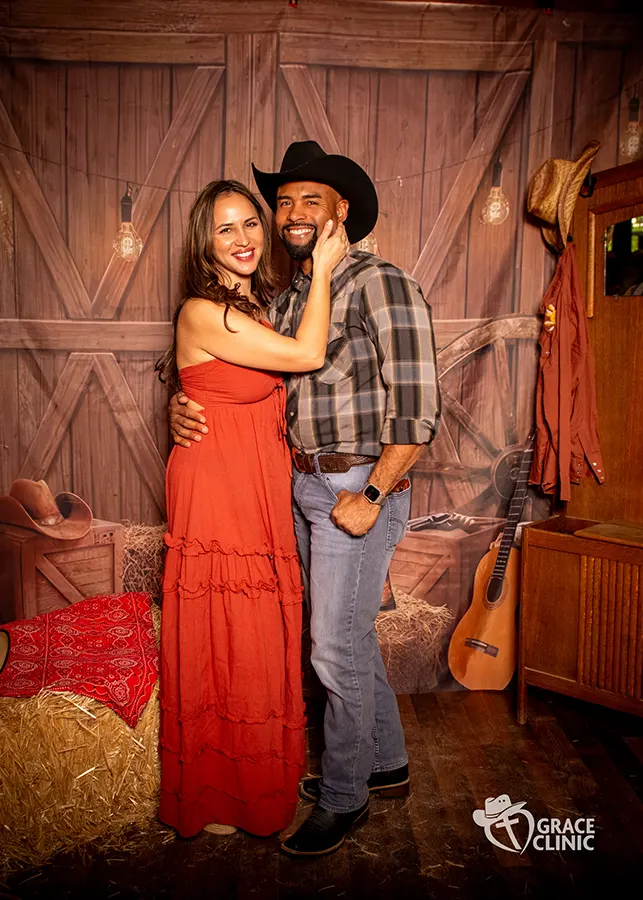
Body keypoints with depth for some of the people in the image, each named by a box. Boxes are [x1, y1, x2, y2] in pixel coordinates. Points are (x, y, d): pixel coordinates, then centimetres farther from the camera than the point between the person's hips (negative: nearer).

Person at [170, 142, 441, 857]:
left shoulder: (381, 284, -12)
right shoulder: (287, 296, 12)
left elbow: (417, 405, -18)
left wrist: (372, 496, -19)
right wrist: (183, 404, -5)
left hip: (358, 487, -8)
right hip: (303, 483, 8)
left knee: (337, 649, 2)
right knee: (349, 634, 19)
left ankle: (343, 796, 25)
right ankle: (386, 763, 39)